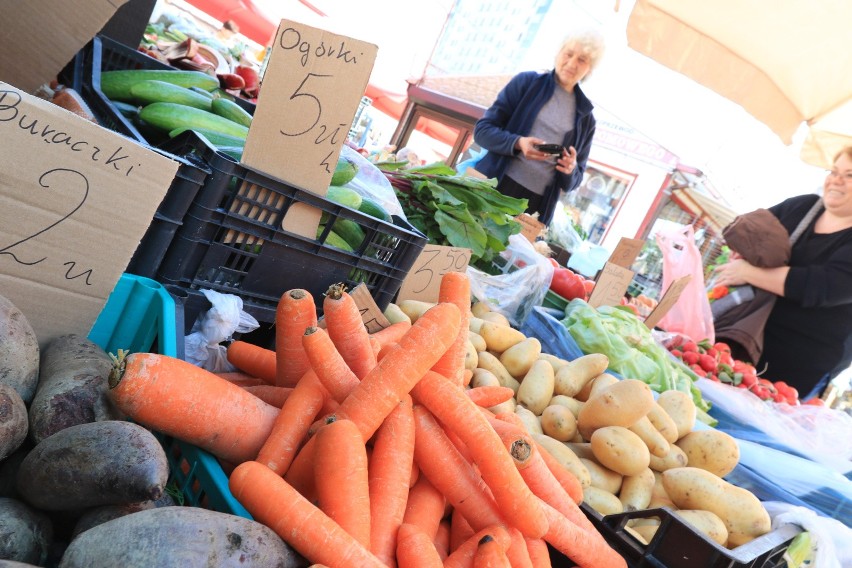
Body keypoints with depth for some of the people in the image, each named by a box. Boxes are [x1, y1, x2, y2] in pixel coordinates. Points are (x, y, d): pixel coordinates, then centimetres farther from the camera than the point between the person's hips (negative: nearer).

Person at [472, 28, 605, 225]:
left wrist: (571, 170, -9)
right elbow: (483, 130, -1)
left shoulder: (585, 117, 11)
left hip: (537, 204, 2)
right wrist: (517, 143, -18)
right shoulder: (526, 82, 4)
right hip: (493, 188, -2)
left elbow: (573, 181, 14)